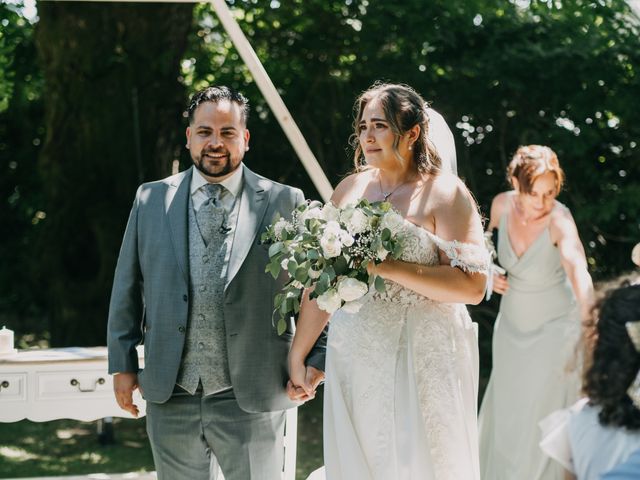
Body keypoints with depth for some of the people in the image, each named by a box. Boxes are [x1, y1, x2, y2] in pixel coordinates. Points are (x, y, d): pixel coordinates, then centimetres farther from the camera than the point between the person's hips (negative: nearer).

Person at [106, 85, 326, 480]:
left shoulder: (283, 202, 0)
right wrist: (123, 363, 7)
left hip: (253, 398, -2)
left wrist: (316, 358, -5)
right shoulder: (151, 200, 7)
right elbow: (128, 288, 10)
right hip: (170, 398, 2)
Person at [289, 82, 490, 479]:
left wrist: (389, 268, -21)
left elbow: (472, 285, -16)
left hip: (424, 361, -4)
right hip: (354, 358, 4)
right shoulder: (350, 189, 8)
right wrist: (297, 355, 11)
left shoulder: (445, 193, -6)